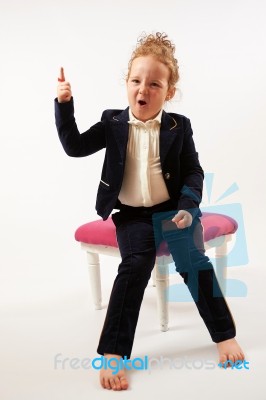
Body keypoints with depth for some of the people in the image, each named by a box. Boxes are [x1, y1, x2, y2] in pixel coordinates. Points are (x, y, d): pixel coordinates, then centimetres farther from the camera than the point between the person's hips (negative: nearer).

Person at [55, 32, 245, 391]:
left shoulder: (179, 126, -2)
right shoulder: (113, 123, 1)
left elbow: (194, 171, 0)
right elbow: (74, 147, -2)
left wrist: (188, 207, -16)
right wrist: (64, 105, -12)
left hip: (173, 209, 0)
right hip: (132, 214, 0)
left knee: (194, 263, -19)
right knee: (134, 267, -21)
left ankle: (225, 335, -3)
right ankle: (113, 353, -20)